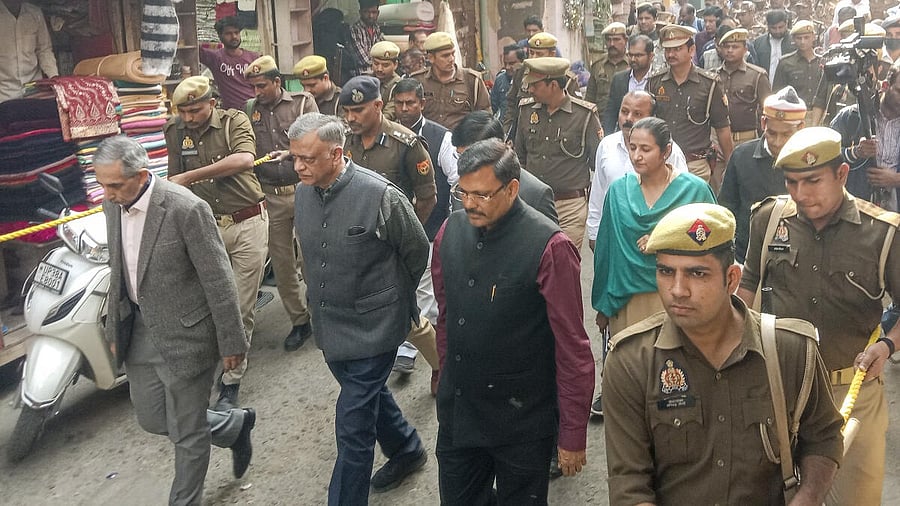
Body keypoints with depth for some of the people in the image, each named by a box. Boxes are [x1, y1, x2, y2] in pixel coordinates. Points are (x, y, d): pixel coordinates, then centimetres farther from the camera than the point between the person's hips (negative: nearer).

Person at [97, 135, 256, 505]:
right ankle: (235, 425, 40)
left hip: (183, 334, -7)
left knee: (186, 432, 6)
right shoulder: (113, 205, -1)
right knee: (151, 419, 18)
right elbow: (118, 270, 12)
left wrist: (231, 343, -12)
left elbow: (219, 281, -18)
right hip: (139, 330, 8)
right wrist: (115, 330, 16)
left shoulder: (186, 209, -24)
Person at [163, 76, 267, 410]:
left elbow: (244, 160, -25)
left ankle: (231, 382, 11)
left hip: (247, 224, -2)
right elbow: (175, 180, 16)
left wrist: (190, 176, -24)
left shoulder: (235, 121, -5)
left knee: (241, 307, 1)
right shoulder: (174, 130, 6)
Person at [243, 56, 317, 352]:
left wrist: (290, 153, -24)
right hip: (270, 197, 3)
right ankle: (299, 321, 18)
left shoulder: (303, 102, 2)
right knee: (281, 262, 5)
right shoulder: (250, 110, 9)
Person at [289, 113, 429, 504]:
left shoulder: (380, 196, -22)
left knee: (353, 424, -3)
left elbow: (417, 252, -7)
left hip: (372, 326, -7)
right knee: (368, 394, 25)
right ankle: (406, 451, 50)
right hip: (328, 322, 7)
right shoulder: (305, 192, -3)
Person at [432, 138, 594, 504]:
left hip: (522, 419, -5)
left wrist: (573, 434, -11)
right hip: (456, 410, 5)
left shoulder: (548, 247, -20)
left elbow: (573, 348, -16)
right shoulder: (451, 231, -3)